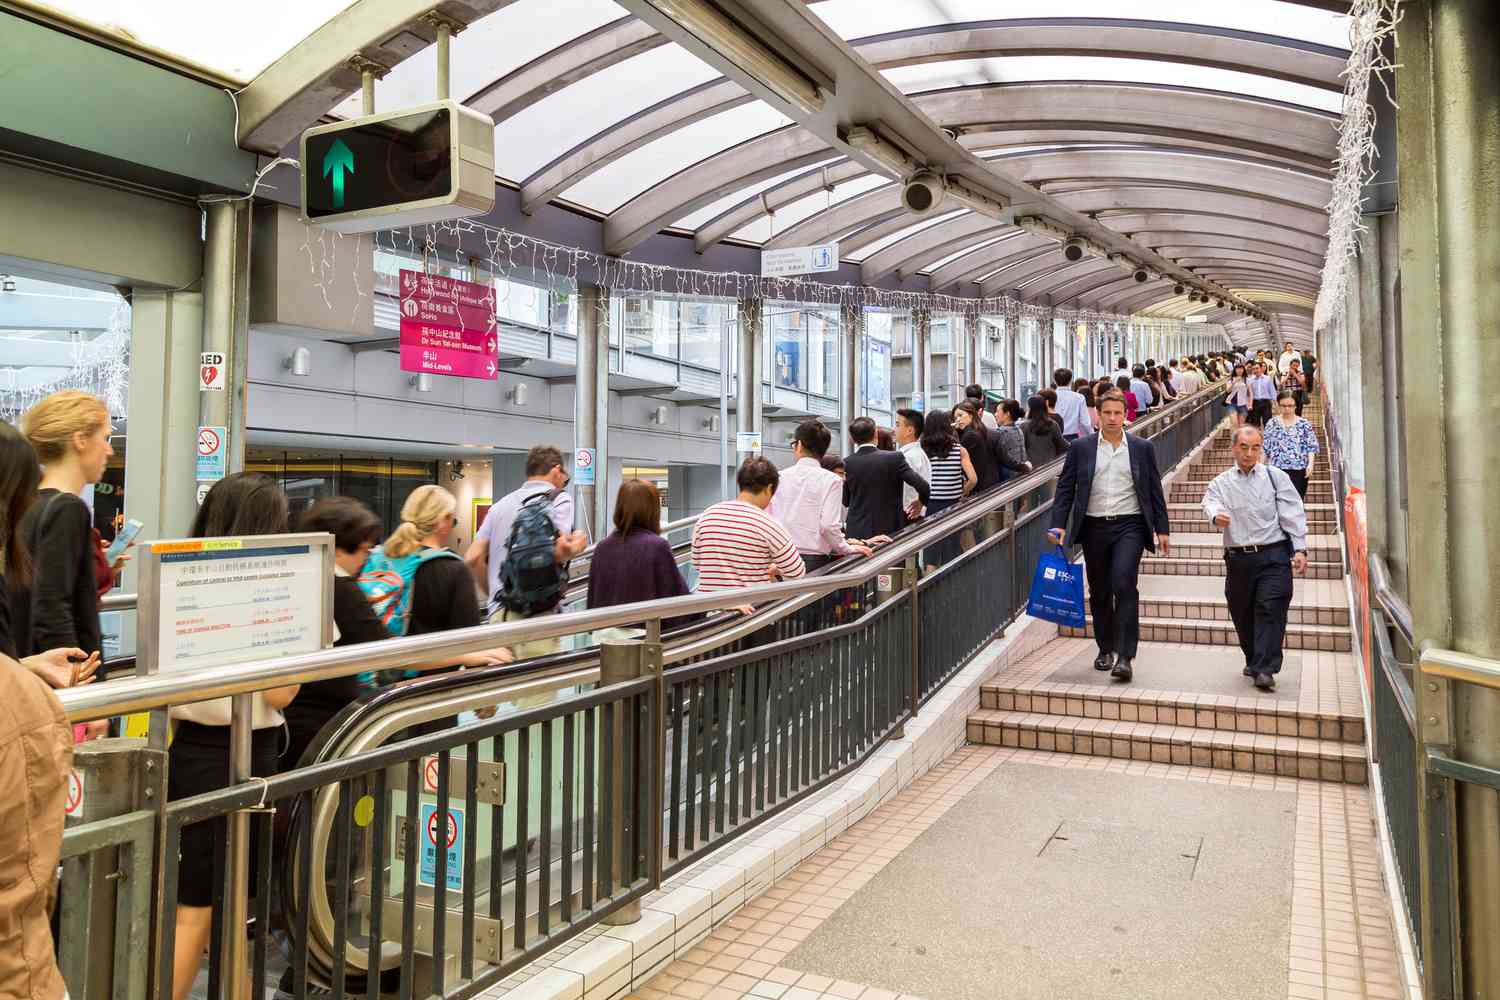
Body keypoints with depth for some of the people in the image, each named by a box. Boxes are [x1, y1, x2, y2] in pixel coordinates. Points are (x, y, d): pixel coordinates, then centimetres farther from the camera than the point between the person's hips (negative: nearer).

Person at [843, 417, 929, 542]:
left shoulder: (847, 463, -4)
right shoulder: (894, 458, -9)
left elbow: (845, 502, 4)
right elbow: (922, 486, -12)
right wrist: (921, 502, 7)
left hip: (857, 531, 1)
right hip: (890, 530, -1)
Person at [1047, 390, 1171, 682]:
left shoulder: (1142, 448, 6)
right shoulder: (1080, 448, 5)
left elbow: (1154, 491, 9)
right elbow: (1065, 488, 5)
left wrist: (1162, 529, 7)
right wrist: (1058, 525, -5)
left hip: (1129, 526, -2)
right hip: (1094, 527, 2)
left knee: (1124, 586, -16)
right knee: (1099, 592, 10)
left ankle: (1125, 657, -14)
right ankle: (1105, 649, 27)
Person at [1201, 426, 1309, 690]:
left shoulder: (1276, 477, 7)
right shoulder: (1221, 483, 9)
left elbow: (1293, 514, 3)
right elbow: (1210, 502, -11)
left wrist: (1299, 549, -7)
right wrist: (1216, 515, -35)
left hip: (1273, 555, -2)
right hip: (1238, 558, 2)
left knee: (1270, 609, -12)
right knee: (1242, 614, 10)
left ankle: (1265, 670, -11)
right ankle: (1253, 661, 30)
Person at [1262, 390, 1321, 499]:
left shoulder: (1304, 424, 5)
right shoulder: (1272, 423, 6)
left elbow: (1311, 446, 3)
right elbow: (1264, 447, 9)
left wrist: (1310, 463, -9)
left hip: (1299, 470, 0)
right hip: (1278, 469, 0)